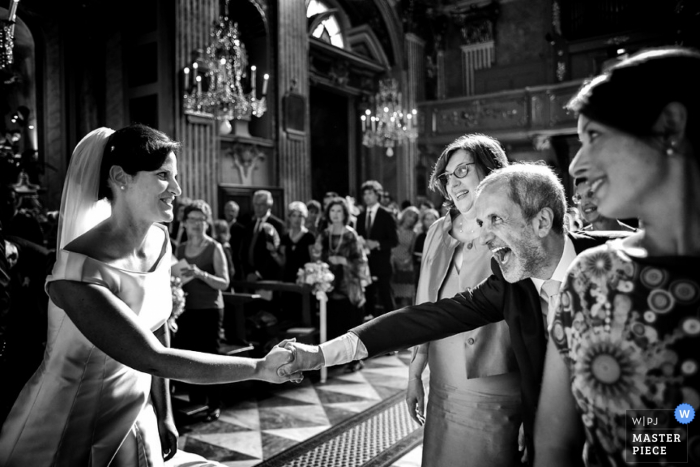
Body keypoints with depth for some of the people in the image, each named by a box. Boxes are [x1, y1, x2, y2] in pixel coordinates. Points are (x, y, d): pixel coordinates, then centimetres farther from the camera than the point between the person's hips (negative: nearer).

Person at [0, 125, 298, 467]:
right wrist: (258, 368, -29)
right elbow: (153, 359, -31)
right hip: (68, 431, -5)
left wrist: (163, 414, 6)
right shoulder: (80, 271, -29)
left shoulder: (159, 241, -7)